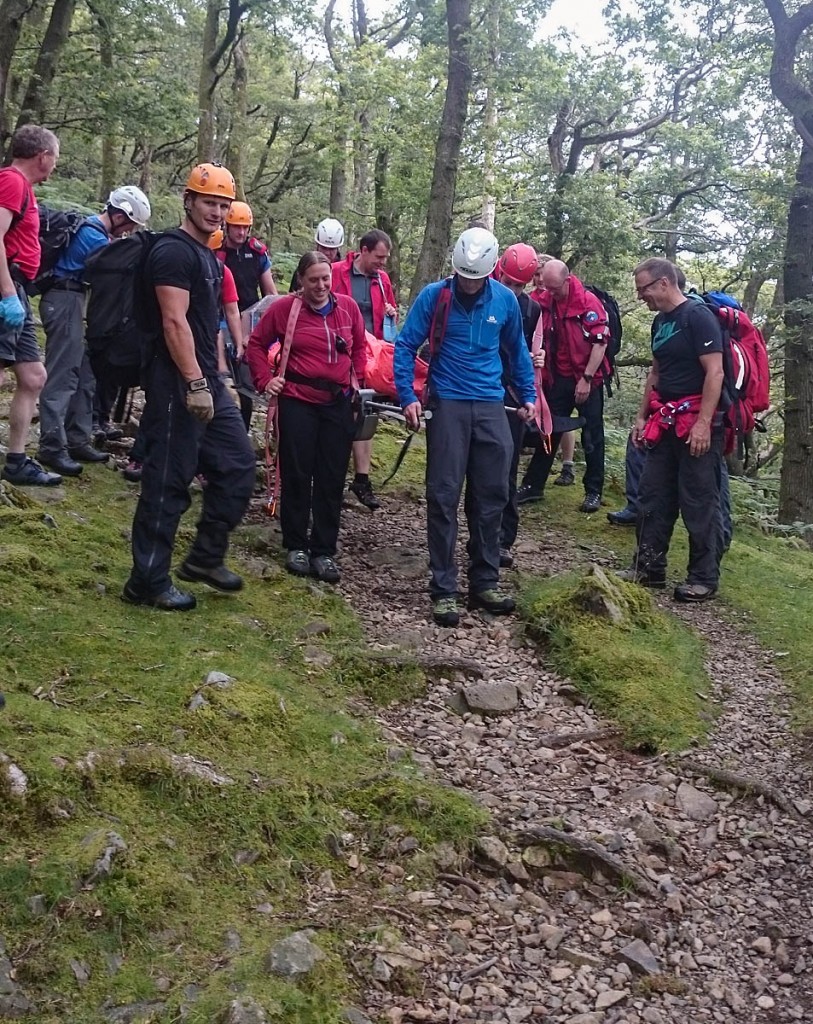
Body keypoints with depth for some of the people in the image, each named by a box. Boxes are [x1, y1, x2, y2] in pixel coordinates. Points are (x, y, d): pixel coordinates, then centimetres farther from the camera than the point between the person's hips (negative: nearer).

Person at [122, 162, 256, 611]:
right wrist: (195, 384, -24)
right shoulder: (174, 251, -13)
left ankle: (205, 558, 22)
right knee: (168, 482, -4)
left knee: (238, 464, 12)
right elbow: (174, 322, -21)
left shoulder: (208, 254, 17)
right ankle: (148, 582, 6)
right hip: (178, 383, -10)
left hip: (205, 380, 10)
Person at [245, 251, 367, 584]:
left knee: (332, 479, 4)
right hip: (297, 401, -3)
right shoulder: (285, 308, -4)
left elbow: (360, 347, 18)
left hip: (339, 403, 3)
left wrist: (357, 379, 10)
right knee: (297, 475, 2)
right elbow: (257, 344, 7)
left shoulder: (348, 307, 4)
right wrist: (265, 379, -2)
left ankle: (324, 551, 12)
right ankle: (296, 546, 15)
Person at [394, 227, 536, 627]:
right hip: (447, 405, -3)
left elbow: (517, 351, 19)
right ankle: (443, 590, 4)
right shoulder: (433, 296, -4)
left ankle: (485, 582, 18)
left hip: (491, 407, 3)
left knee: (491, 497, 6)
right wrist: (408, 397, -10)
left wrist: (527, 396, 19)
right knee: (444, 497, -3)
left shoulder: (505, 300, 5)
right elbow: (405, 346, -1)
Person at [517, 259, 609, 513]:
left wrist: (586, 378, -16)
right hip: (559, 378, 4)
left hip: (588, 379, -4)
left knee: (592, 435, 3)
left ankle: (593, 492, 12)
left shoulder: (588, 302, -13)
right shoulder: (545, 302, 1)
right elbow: (542, 339, 9)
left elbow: (600, 342, -14)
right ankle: (533, 485, 15)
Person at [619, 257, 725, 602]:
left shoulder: (698, 317, -12)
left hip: (697, 422, -8)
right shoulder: (660, 321, 14)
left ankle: (704, 578, 7)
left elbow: (715, 372, -17)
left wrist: (703, 423, -23)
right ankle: (649, 568, 18)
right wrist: (643, 416, 17)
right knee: (653, 495, 9)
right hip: (666, 422, 9)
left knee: (699, 501, -2)